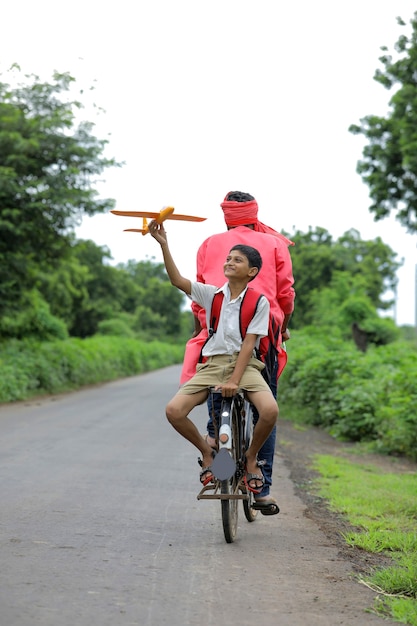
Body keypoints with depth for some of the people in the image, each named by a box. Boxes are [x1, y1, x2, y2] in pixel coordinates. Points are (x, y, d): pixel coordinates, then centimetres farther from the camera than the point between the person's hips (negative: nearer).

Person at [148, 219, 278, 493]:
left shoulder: (259, 301, 0)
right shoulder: (213, 294, 8)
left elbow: (249, 343, -7)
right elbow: (177, 280, -4)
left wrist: (234, 381, -18)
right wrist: (164, 244, -14)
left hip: (245, 364, -2)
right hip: (213, 364, 3)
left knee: (270, 410, -31)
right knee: (174, 410, -21)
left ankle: (251, 457, 0)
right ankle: (207, 450, 8)